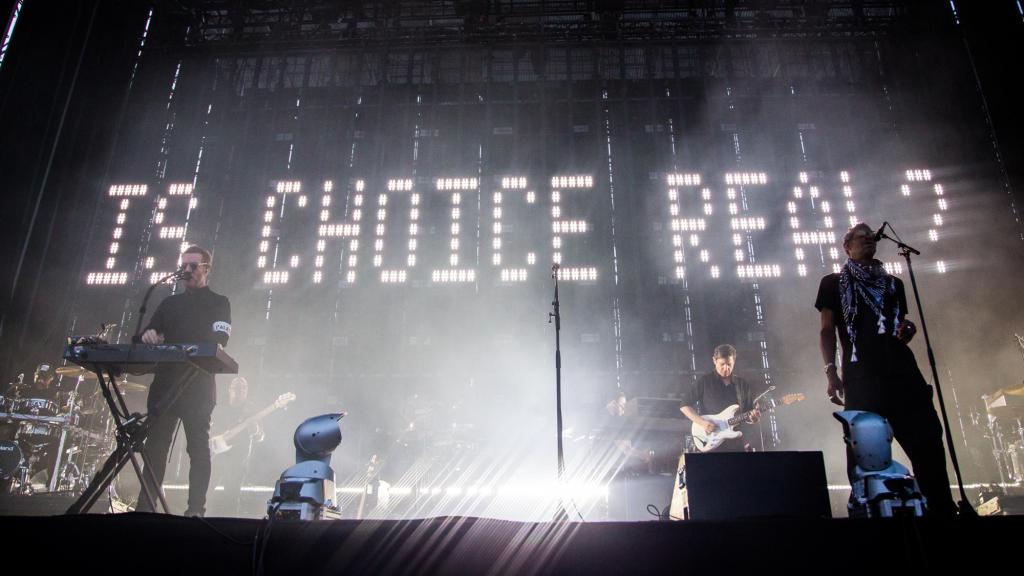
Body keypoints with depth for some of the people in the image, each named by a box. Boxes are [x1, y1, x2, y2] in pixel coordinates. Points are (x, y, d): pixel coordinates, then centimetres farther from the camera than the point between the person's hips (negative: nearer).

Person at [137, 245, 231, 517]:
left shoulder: (218, 303, 6)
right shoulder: (170, 303, 20)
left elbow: (218, 341, -8)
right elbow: (149, 332, 14)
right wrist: (149, 335, -10)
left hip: (198, 388, -4)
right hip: (165, 384, 4)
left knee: (198, 448, -5)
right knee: (155, 447, 1)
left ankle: (196, 509, -4)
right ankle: (145, 506, 5)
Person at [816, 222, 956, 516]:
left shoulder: (893, 283, 25)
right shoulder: (834, 283, 13)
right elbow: (827, 330, 6)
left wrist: (908, 330, 3)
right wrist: (830, 372, -6)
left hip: (901, 369, 4)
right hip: (861, 375, -4)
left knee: (928, 443, -4)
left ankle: (942, 509, 1)